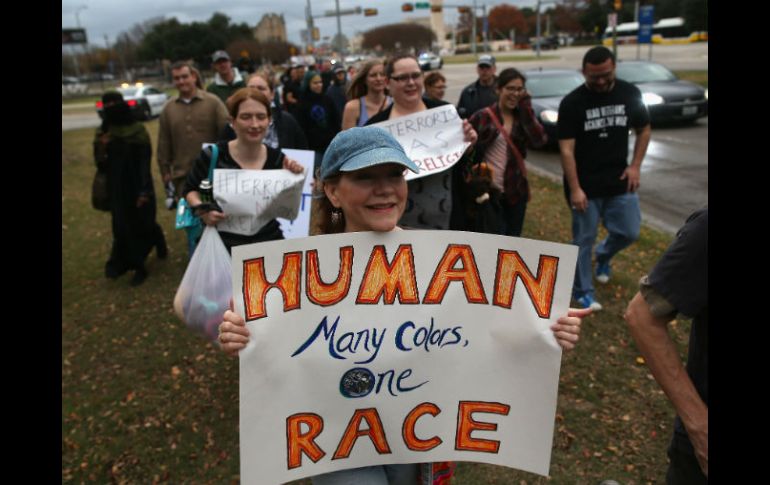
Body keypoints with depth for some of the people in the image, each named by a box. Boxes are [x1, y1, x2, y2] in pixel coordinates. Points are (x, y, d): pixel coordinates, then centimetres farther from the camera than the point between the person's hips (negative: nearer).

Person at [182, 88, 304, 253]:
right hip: (224, 245, -2)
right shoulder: (213, 157, -14)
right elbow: (190, 189, 4)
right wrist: (202, 210, -15)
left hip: (269, 241, 3)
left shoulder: (277, 158, -5)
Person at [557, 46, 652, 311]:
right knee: (583, 239, 5)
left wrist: (635, 165, -1)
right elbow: (566, 150, -13)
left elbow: (644, 130, 12)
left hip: (619, 180, 4)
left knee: (629, 232, 9)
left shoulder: (630, 93, -1)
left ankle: (603, 255, 41)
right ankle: (582, 291, 20)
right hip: (585, 184, -3)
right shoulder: (572, 103, -12)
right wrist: (575, 189, -18)